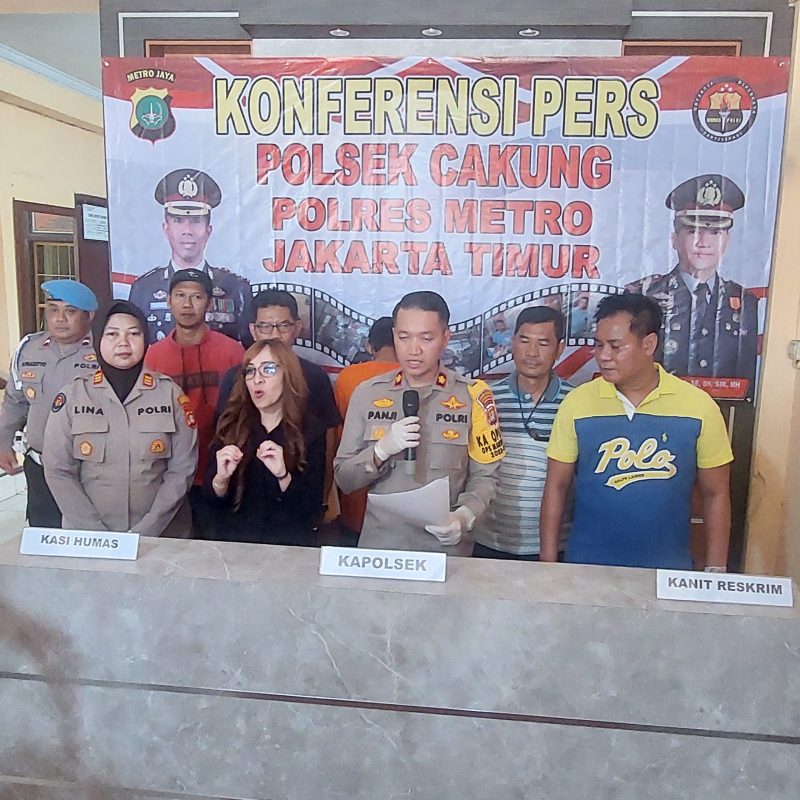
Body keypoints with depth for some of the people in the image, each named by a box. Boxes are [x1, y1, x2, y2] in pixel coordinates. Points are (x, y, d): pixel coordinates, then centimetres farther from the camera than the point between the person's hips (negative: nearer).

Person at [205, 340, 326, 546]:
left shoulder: (312, 429, -2)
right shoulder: (231, 425, 4)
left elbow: (311, 508, -6)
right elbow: (212, 499, 4)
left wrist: (283, 475, -21)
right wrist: (221, 478, -16)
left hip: (291, 544, -2)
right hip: (233, 540, 2)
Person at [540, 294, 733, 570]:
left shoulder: (699, 406, -8)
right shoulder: (576, 402, -8)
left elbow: (716, 495, 0)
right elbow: (556, 486, -2)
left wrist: (715, 572, 0)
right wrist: (547, 562, -3)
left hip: (668, 570, 0)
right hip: (586, 567, 0)